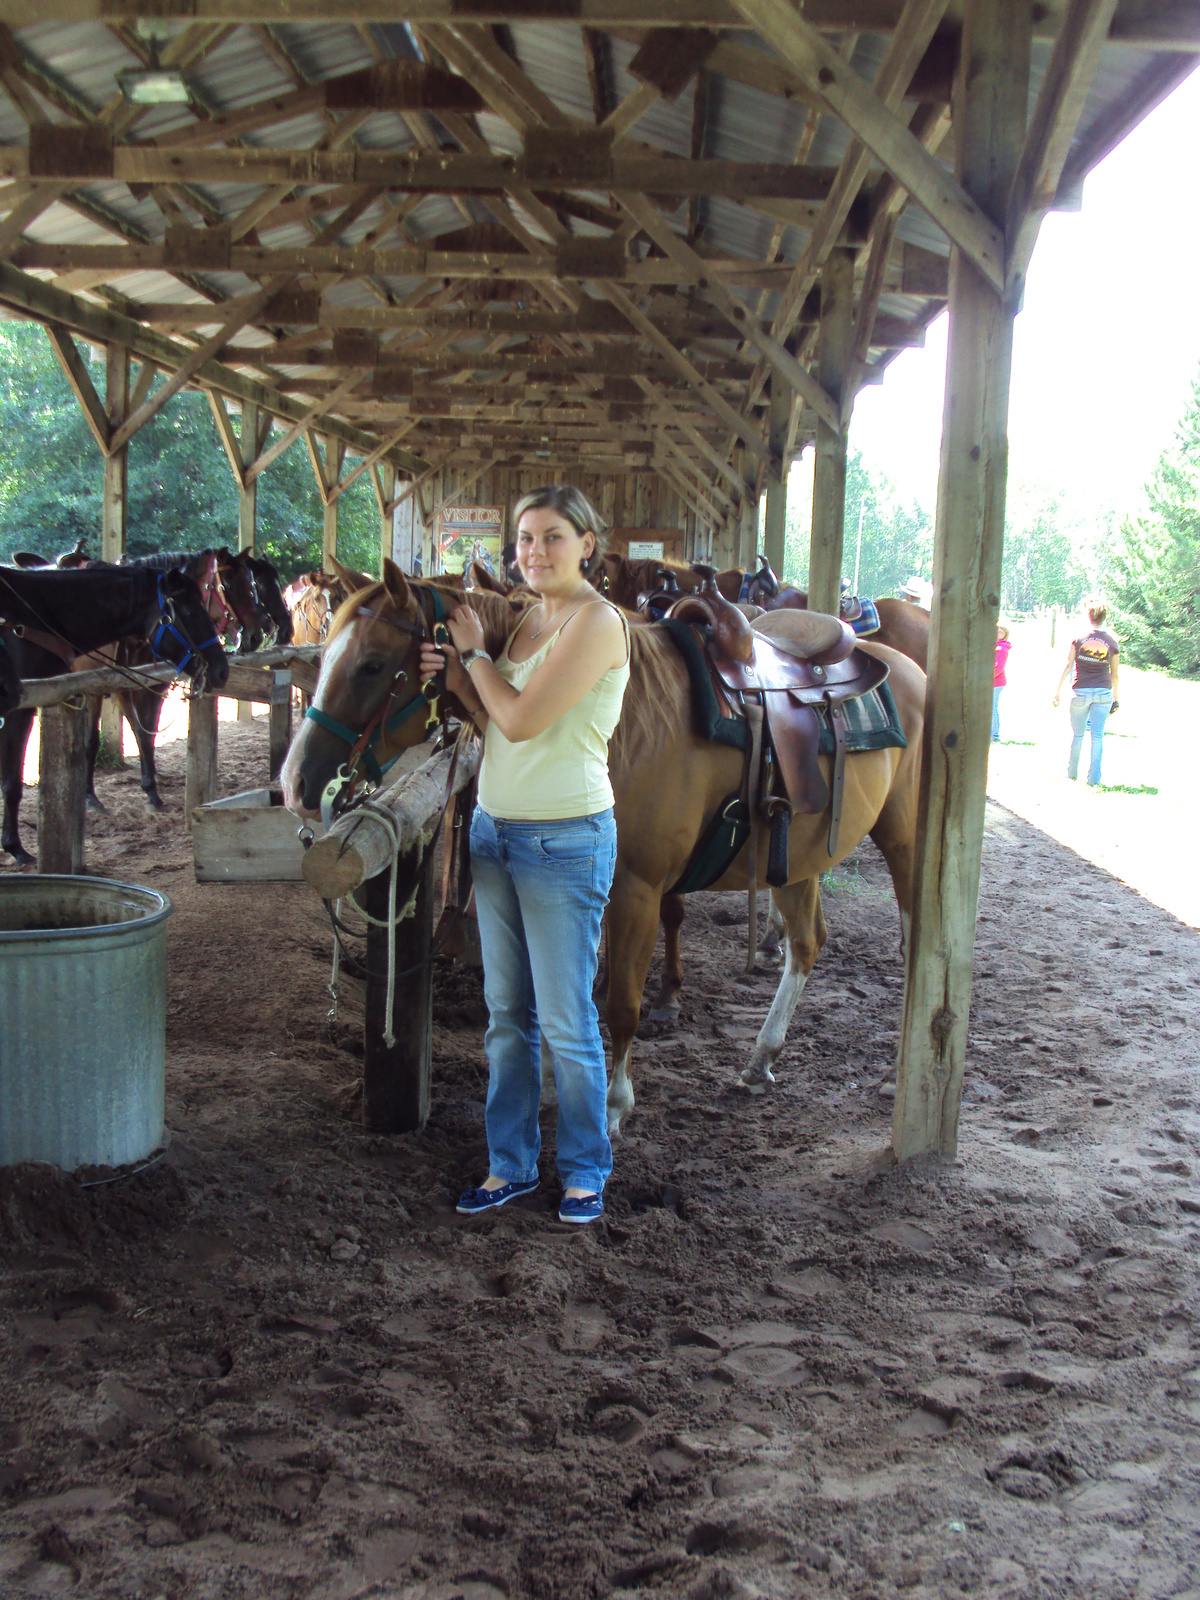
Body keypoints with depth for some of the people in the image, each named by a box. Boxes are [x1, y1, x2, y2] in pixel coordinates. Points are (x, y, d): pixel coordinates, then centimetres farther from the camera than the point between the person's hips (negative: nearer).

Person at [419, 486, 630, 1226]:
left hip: (565, 841, -8)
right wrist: (457, 676, -3)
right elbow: (496, 724, 13)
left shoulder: (596, 622, -14)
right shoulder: (527, 620, 11)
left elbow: (521, 720, -19)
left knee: (567, 1022, 3)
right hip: (495, 831, 8)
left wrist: (474, 652, -5)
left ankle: (586, 1170, 21)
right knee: (507, 1014, 15)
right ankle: (511, 1164, 28)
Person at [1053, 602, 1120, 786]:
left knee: (1077, 734, 14)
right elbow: (1114, 673, 5)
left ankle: (1072, 772, 23)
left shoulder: (1079, 639, -2)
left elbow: (1068, 666, -4)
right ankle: (1094, 778, -3)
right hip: (1103, 692, 0)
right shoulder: (1112, 643, 1)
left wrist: (1058, 690, 0)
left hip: (1081, 691, 0)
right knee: (1097, 736, 1)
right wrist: (1115, 698, 12)